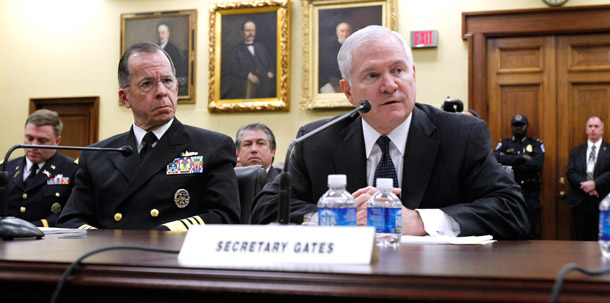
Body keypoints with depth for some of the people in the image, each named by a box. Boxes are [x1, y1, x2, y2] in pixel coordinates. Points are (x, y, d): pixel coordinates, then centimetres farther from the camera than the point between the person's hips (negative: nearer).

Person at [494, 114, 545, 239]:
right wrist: (522, 157, -11)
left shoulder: (536, 144, 12)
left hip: (530, 193, 0)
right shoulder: (504, 144, 14)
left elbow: (537, 164, -8)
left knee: (531, 232, -1)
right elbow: (496, 158, -8)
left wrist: (509, 162, -6)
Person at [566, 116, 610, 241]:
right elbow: (570, 173, 2)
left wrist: (595, 183, -18)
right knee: (581, 239, 5)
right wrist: (585, 185, -13)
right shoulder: (576, 151, 14)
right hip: (581, 201, 2)